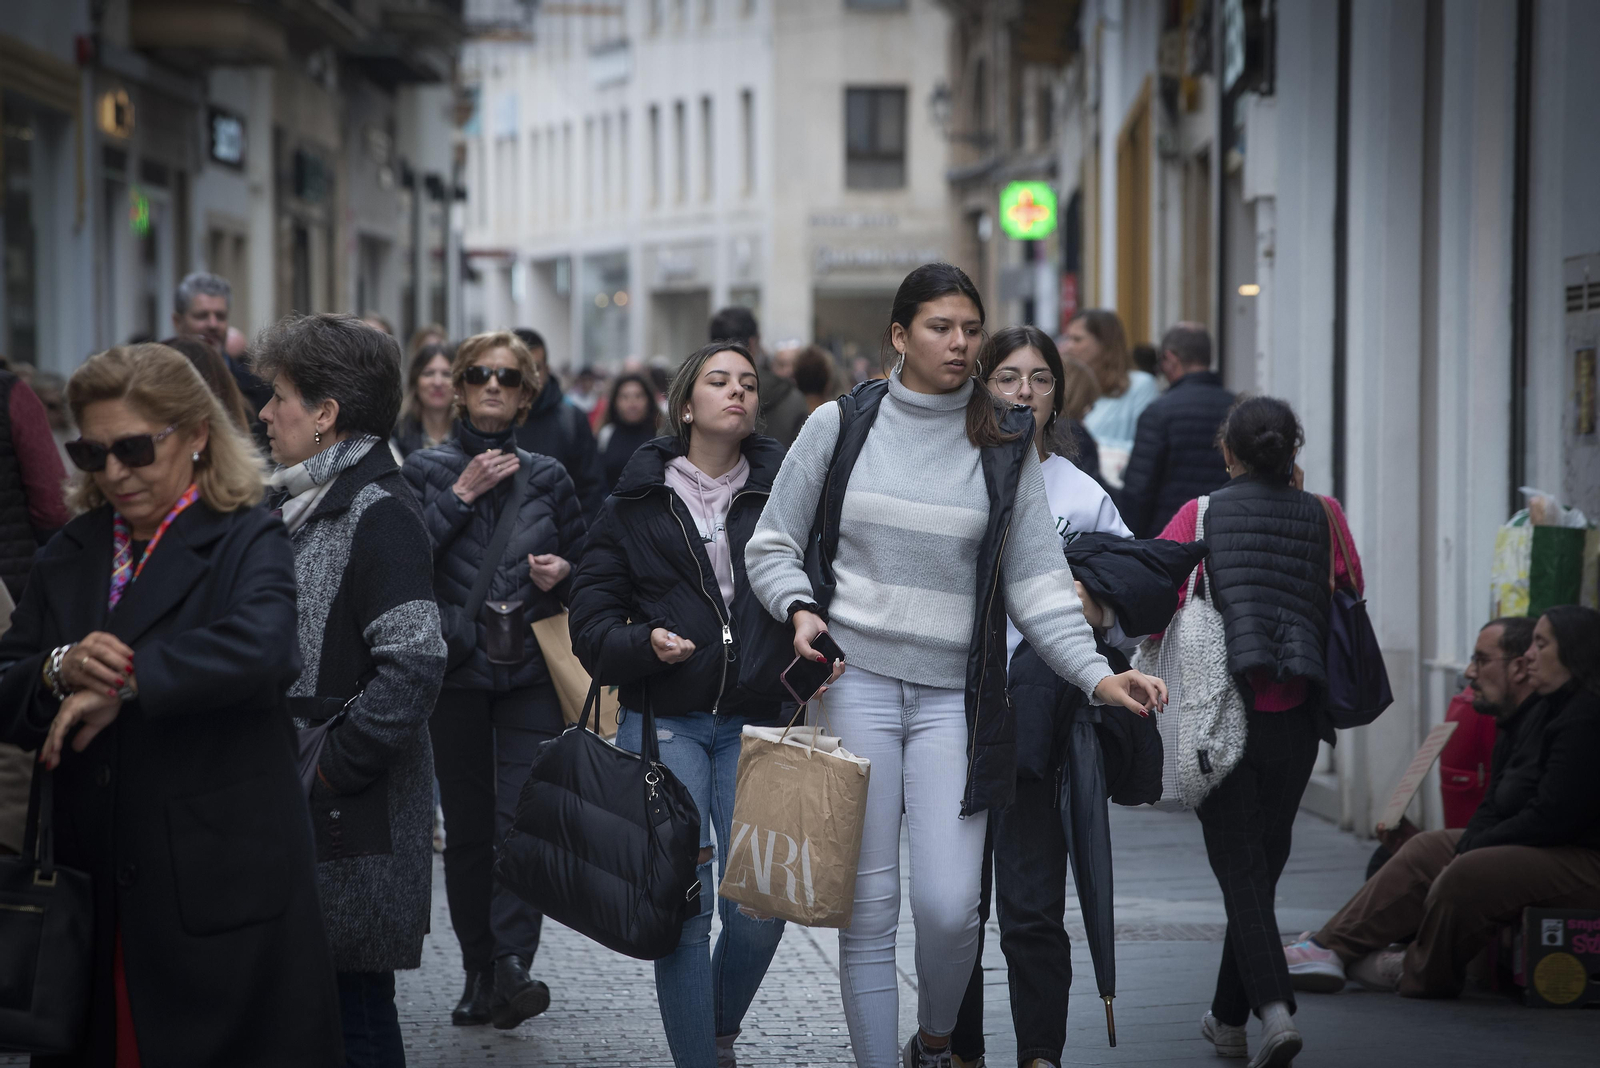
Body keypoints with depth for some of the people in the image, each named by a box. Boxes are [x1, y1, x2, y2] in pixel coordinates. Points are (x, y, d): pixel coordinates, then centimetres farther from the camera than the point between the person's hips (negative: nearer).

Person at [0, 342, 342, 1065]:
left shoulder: (248, 542, -2)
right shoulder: (70, 554, 15)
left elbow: (261, 649, -24)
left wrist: (122, 684, -21)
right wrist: (59, 671, -13)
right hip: (94, 890, 5)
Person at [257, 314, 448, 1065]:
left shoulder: (378, 513, -13)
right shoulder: (295, 505, 14)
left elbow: (413, 664, -23)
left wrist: (333, 768, -18)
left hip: (353, 815, -8)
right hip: (292, 804, 8)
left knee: (353, 1002, -1)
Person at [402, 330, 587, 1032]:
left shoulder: (546, 477, 11)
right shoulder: (427, 470, 6)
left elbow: (586, 564, 18)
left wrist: (563, 573, -4)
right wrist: (460, 496, -10)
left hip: (532, 674, 0)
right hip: (455, 673, 0)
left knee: (522, 822, -12)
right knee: (467, 829, 5)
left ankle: (510, 968, -19)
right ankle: (478, 973, 14)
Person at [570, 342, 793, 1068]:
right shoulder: (638, 500, 6)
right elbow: (590, 620, 4)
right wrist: (643, 643, -14)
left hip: (756, 724, 1)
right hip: (665, 720, -1)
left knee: (760, 906, -4)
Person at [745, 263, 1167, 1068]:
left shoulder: (1005, 447, 6)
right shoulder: (839, 425, 3)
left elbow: (1038, 582, 3)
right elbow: (772, 546, 10)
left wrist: (1096, 672, -9)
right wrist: (799, 608, -9)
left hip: (953, 694, 1)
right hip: (854, 682, 0)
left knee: (949, 906, -7)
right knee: (869, 906, 0)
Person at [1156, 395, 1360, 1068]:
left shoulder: (1200, 516, -5)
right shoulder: (1323, 517, 1)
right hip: (1294, 717, 3)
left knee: (1240, 867, 0)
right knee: (1264, 864, 15)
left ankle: (1274, 1010, -19)